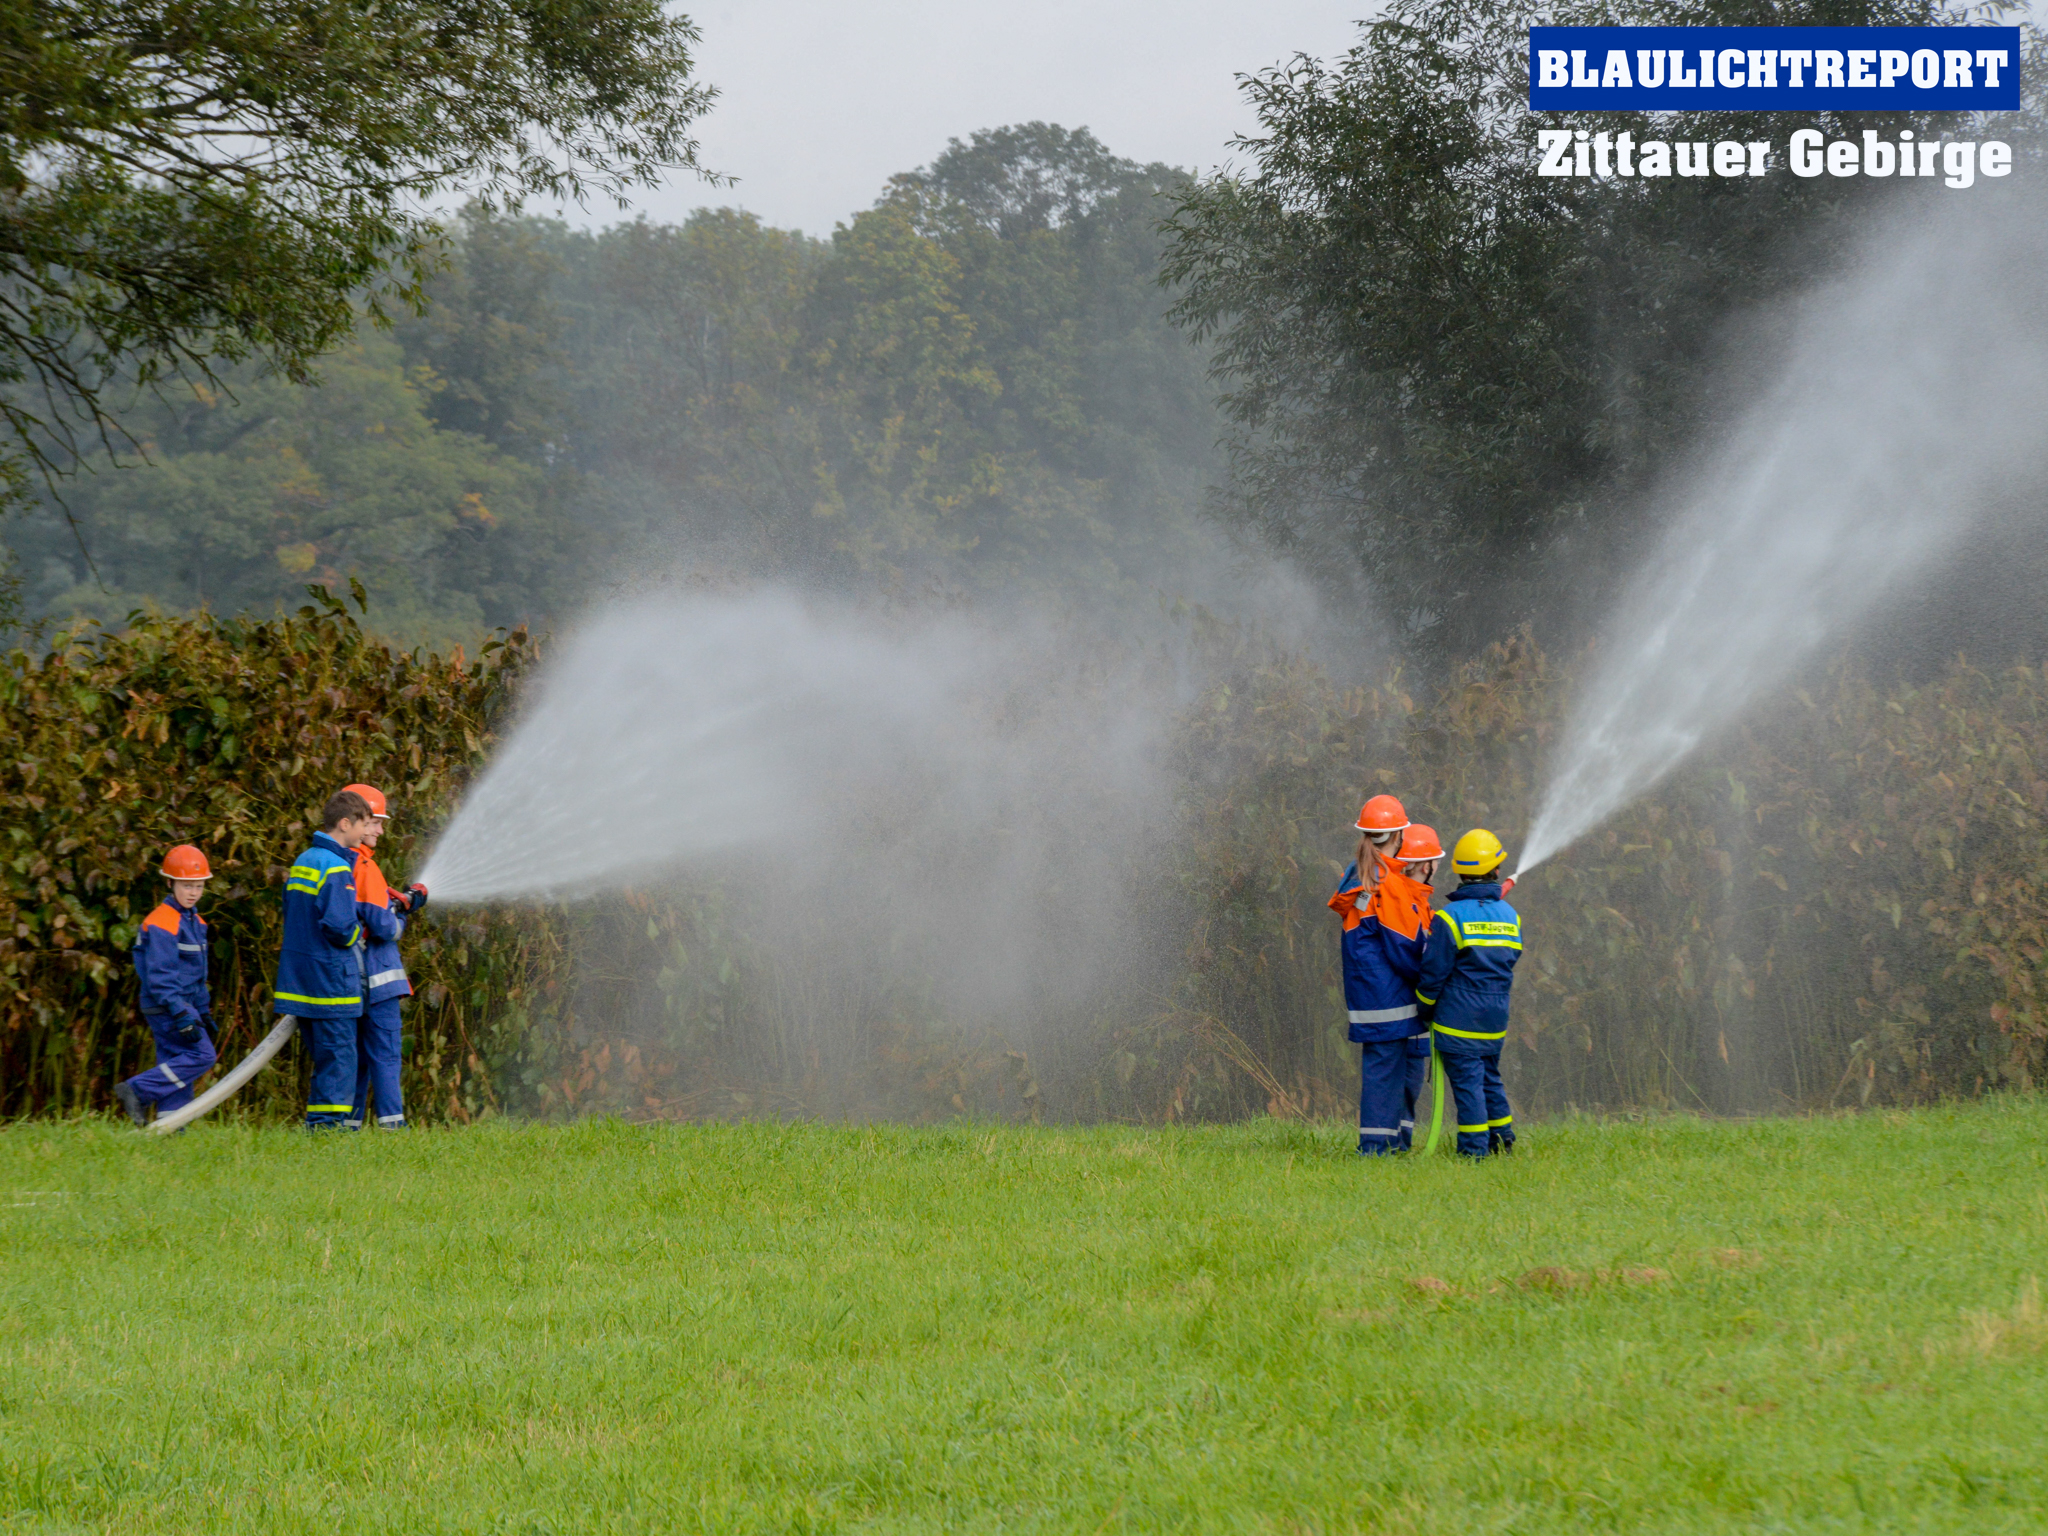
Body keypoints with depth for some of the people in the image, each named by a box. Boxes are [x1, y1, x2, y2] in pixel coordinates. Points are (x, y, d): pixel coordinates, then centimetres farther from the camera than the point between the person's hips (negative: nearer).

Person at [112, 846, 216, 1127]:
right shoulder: (162, 924, -16)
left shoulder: (194, 922, 16)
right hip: (166, 1006, -9)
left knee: (175, 1065, 7)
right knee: (201, 1055, -14)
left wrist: (204, 1012, 24)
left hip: (183, 1005, 9)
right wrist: (181, 1014, -26)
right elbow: (160, 976, -21)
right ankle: (138, 1091, -12)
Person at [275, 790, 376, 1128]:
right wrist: (357, 935, -2)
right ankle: (328, 1122, -7)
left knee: (325, 1058, 14)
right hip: (330, 978, -9)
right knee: (339, 1054, -4)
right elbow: (338, 926, -23)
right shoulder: (336, 869, -16)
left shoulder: (302, 862, 13)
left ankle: (317, 1124, 14)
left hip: (300, 979, 9)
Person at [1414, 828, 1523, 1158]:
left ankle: (1474, 1150, -3)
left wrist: (1425, 1010, 6)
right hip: (1495, 1020, 5)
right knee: (1490, 1078, 19)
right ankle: (1503, 1140, 25)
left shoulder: (1451, 917, -12)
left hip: (1458, 1020, -5)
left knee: (1467, 1082, -3)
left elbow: (1433, 973, -9)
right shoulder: (1510, 916, 5)